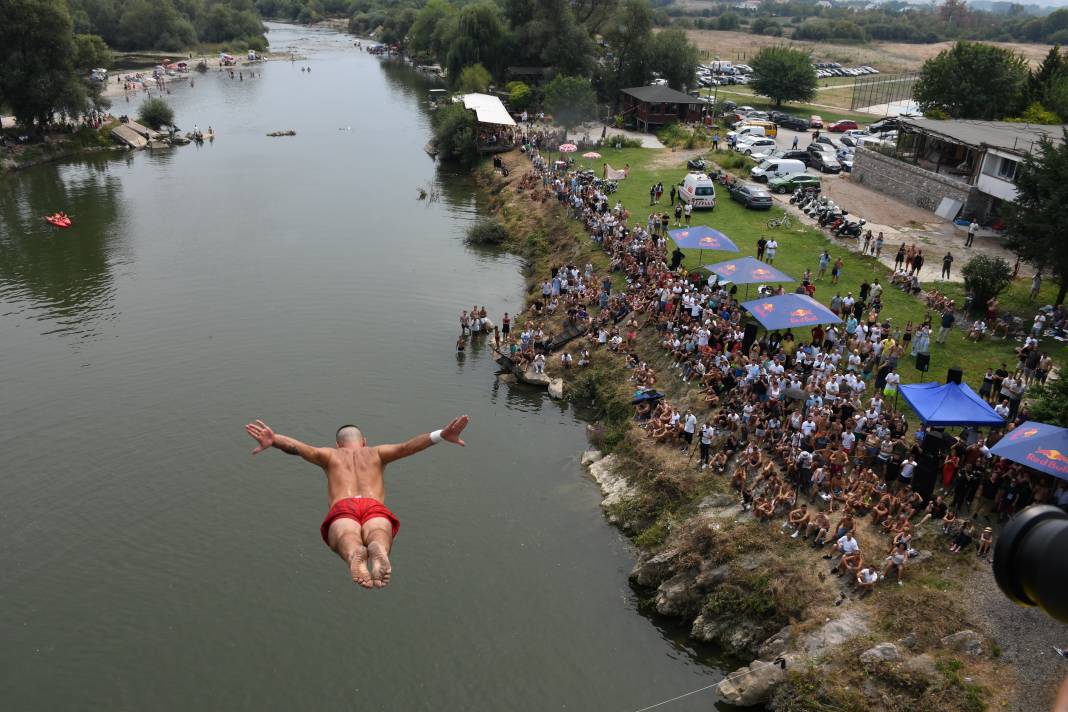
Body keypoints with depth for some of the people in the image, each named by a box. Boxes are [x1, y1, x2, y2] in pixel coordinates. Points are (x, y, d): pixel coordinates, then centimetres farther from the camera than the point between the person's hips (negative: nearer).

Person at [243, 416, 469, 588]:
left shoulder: (330, 454, 36)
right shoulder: (376, 453, 37)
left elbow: (298, 446, 17)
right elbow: (407, 446, 19)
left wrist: (274, 440, 1)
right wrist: (441, 435, 10)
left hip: (342, 508, 0)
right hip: (375, 507, 0)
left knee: (348, 537, -33)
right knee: (378, 535, -33)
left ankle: (355, 555, -69)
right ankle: (379, 551, -70)